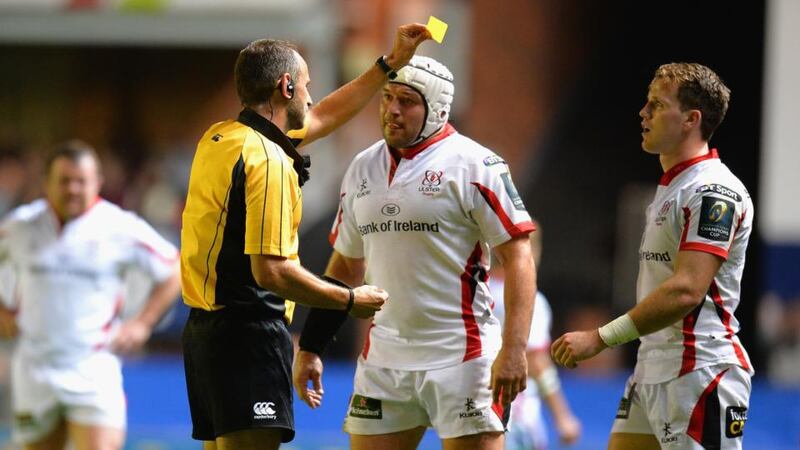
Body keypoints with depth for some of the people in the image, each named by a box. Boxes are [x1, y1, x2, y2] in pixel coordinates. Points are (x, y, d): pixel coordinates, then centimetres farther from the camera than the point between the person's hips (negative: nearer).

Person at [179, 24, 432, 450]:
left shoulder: (219, 138, 13)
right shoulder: (267, 159, -16)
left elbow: (320, 119, 29)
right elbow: (271, 270, -22)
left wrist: (390, 63, 32)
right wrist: (350, 300, -9)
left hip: (205, 330, 10)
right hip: (248, 332, -10)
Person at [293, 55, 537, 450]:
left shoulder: (474, 164, -7)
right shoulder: (362, 168, 12)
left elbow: (518, 257, -10)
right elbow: (346, 266, 22)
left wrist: (513, 350, -19)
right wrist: (310, 347, 18)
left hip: (461, 355, -6)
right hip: (383, 357, 6)